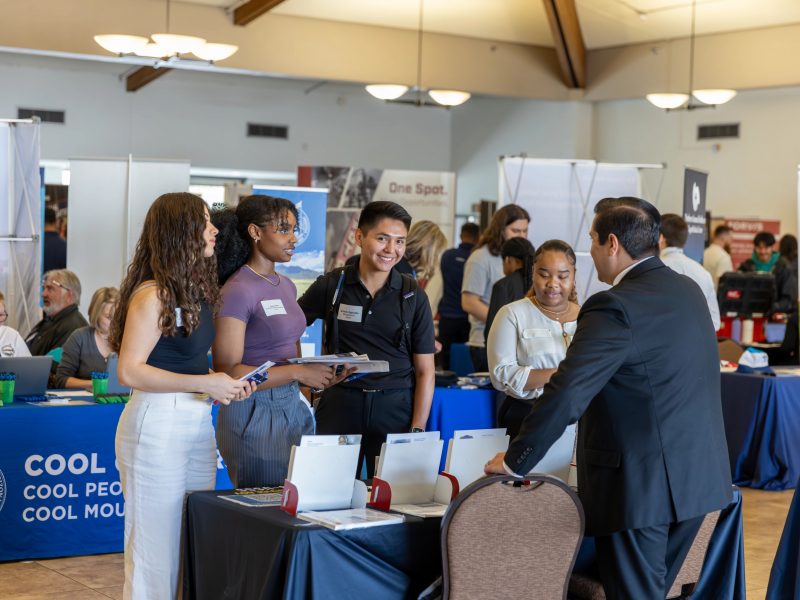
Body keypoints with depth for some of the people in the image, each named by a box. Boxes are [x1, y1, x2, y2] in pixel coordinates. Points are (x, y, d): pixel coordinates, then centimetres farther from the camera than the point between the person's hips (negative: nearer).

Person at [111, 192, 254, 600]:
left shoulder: (197, 289, 13)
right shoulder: (153, 294, -12)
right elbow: (130, 371, -17)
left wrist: (225, 385, 3)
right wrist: (205, 384, -19)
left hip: (198, 421, 8)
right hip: (157, 424, -8)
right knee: (158, 544, -1)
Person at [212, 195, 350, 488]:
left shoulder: (286, 286, 11)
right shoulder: (238, 291, -13)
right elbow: (228, 372, -18)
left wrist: (317, 376, 1)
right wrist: (297, 373, -19)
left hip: (293, 406, 8)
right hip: (254, 413, -8)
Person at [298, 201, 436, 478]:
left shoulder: (413, 296, 2)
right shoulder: (331, 285, 1)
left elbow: (425, 371, 2)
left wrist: (417, 431, -6)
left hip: (395, 406, 0)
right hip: (339, 403, 0)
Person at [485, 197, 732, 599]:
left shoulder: (616, 308, -19)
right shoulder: (690, 290, 8)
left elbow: (565, 396, -22)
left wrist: (514, 462, -11)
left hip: (639, 484, -8)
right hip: (698, 477, 8)